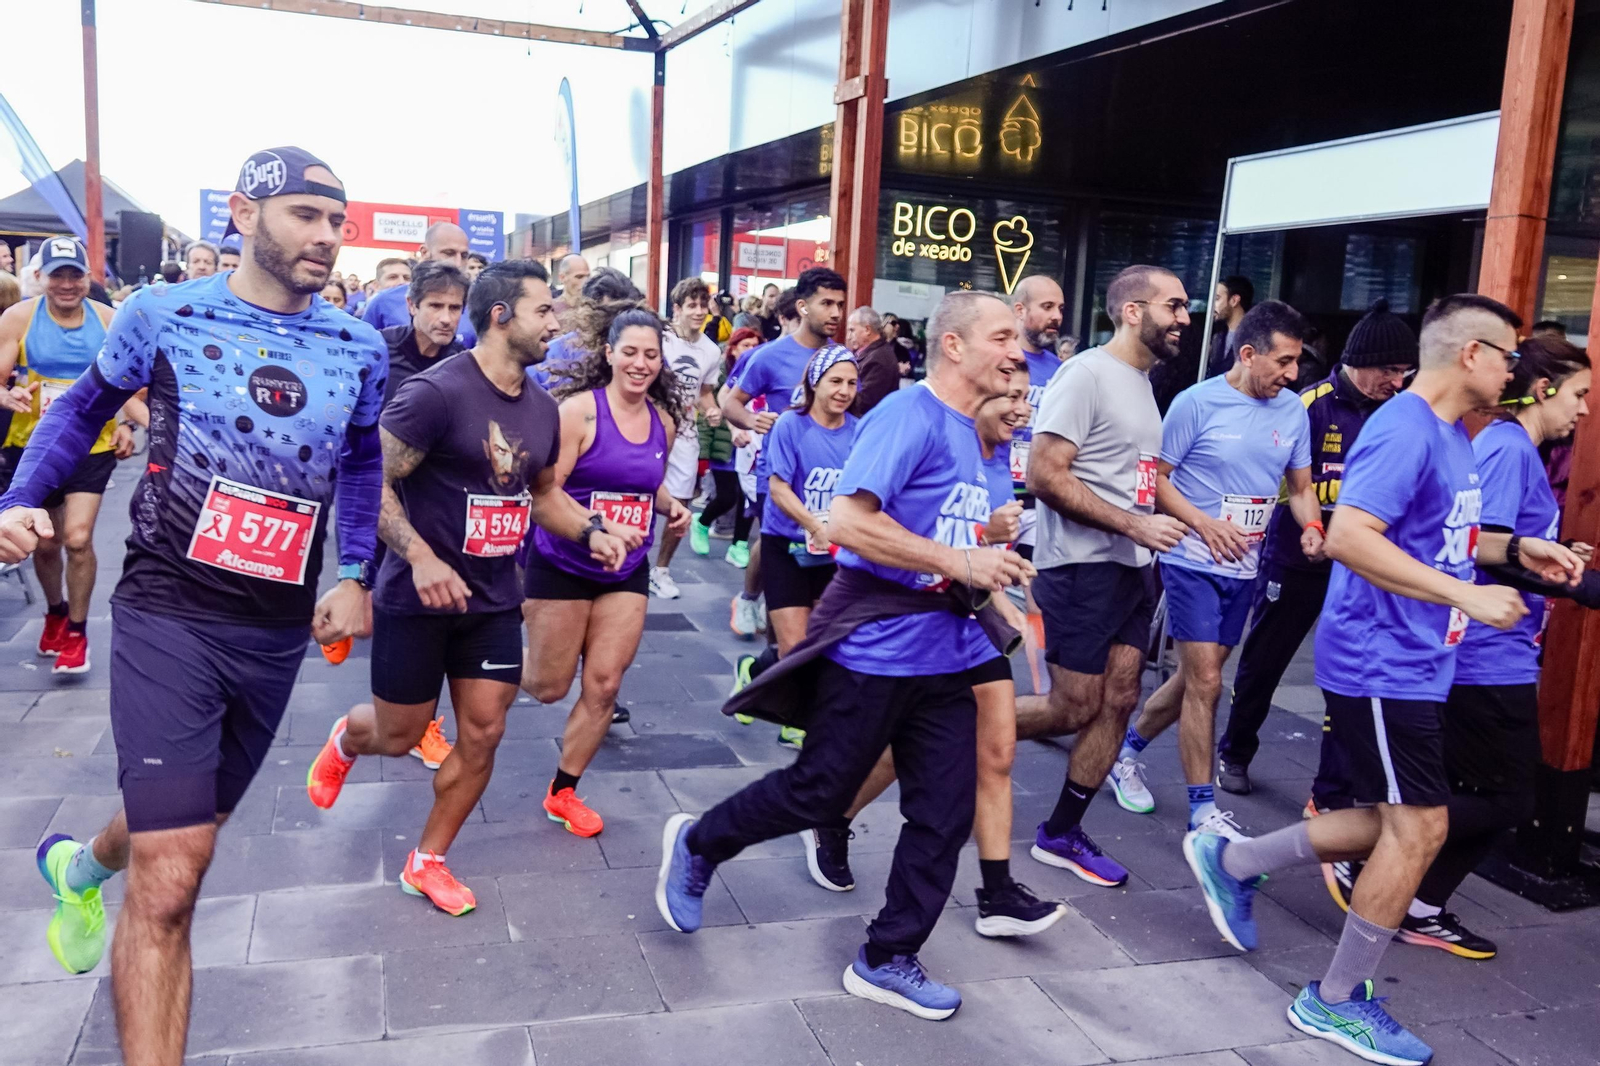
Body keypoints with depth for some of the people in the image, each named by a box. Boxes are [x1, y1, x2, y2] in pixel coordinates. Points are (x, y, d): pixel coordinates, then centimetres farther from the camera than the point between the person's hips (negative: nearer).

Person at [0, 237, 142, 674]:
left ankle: (77, 632, 4)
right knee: (44, 543, 13)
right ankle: (55, 612, 42)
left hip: (92, 445, -1)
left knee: (78, 538, -14)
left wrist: (127, 423, -12)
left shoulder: (108, 320, -3)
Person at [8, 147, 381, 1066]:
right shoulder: (162, 314, -5)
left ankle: (81, 865, 57)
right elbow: (84, 407, 11)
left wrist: (356, 575, 6)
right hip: (169, 614, -4)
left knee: (183, 835, 23)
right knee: (170, 884, -13)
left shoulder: (360, 347, 2)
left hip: (281, 632, 4)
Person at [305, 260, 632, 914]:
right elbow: (371, 484, -19)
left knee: (483, 734, 5)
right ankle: (345, 740, 49)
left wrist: (590, 531, -1)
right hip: (418, 599, -6)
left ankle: (427, 861, 26)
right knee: (399, 735, 11)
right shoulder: (436, 392, -19)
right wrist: (421, 557, -30)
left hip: (495, 601, 6)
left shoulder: (543, 409, 3)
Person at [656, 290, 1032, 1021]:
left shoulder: (967, 432, 12)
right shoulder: (909, 415, -16)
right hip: (874, 650, -8)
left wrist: (990, 579, 10)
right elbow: (846, 523, -26)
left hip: (941, 655, 8)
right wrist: (959, 561, -24)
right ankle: (696, 844, 32)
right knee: (817, 795, 7)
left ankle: (888, 960, 22)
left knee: (945, 815, 7)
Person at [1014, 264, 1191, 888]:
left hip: (1130, 567, 9)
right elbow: (1045, 475, -21)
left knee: (1118, 701, 7)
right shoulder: (1086, 374, -13)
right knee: (1075, 709, -4)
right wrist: (1134, 524, -22)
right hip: (1081, 566, -9)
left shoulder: (1143, 383, 16)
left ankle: (1061, 834, 18)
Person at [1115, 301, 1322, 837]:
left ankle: (1126, 750, 36)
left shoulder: (1293, 411, 3)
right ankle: (1202, 809, 4)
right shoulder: (1197, 402, -11)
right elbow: (1156, 478, -8)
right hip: (1193, 561, -6)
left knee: (1195, 677, 14)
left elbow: (1300, 487, 12)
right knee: (1205, 683, -7)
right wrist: (1205, 524, -20)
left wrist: (1310, 527, -9)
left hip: (1244, 567, 6)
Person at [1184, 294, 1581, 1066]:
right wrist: (1464, 595, -28)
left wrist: (1515, 549, 11)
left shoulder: (1452, 436, 13)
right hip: (1380, 662, -10)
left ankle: (1233, 863, 27)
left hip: (1413, 665, 10)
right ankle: (1335, 1001, 12)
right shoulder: (1405, 430, -18)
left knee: (1393, 822, 16)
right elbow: (1349, 537, -29)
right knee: (1419, 828, -2)